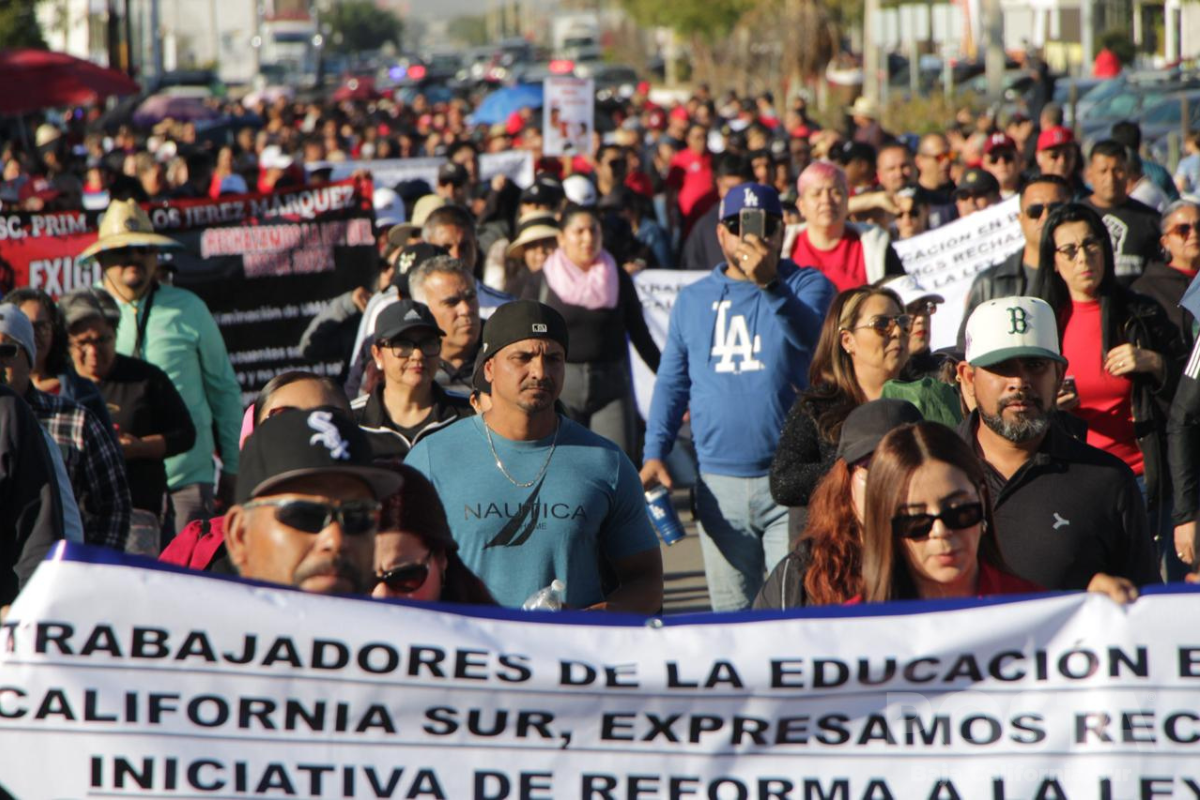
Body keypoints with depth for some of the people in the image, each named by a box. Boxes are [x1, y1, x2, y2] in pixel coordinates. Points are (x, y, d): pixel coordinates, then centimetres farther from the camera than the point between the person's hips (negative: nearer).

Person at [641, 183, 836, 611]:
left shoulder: (808, 286, 3)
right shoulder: (693, 299, 14)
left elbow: (806, 335, -19)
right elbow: (672, 382, 16)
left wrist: (768, 283, -33)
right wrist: (654, 454, 5)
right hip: (720, 484, 4)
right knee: (732, 613, 7)